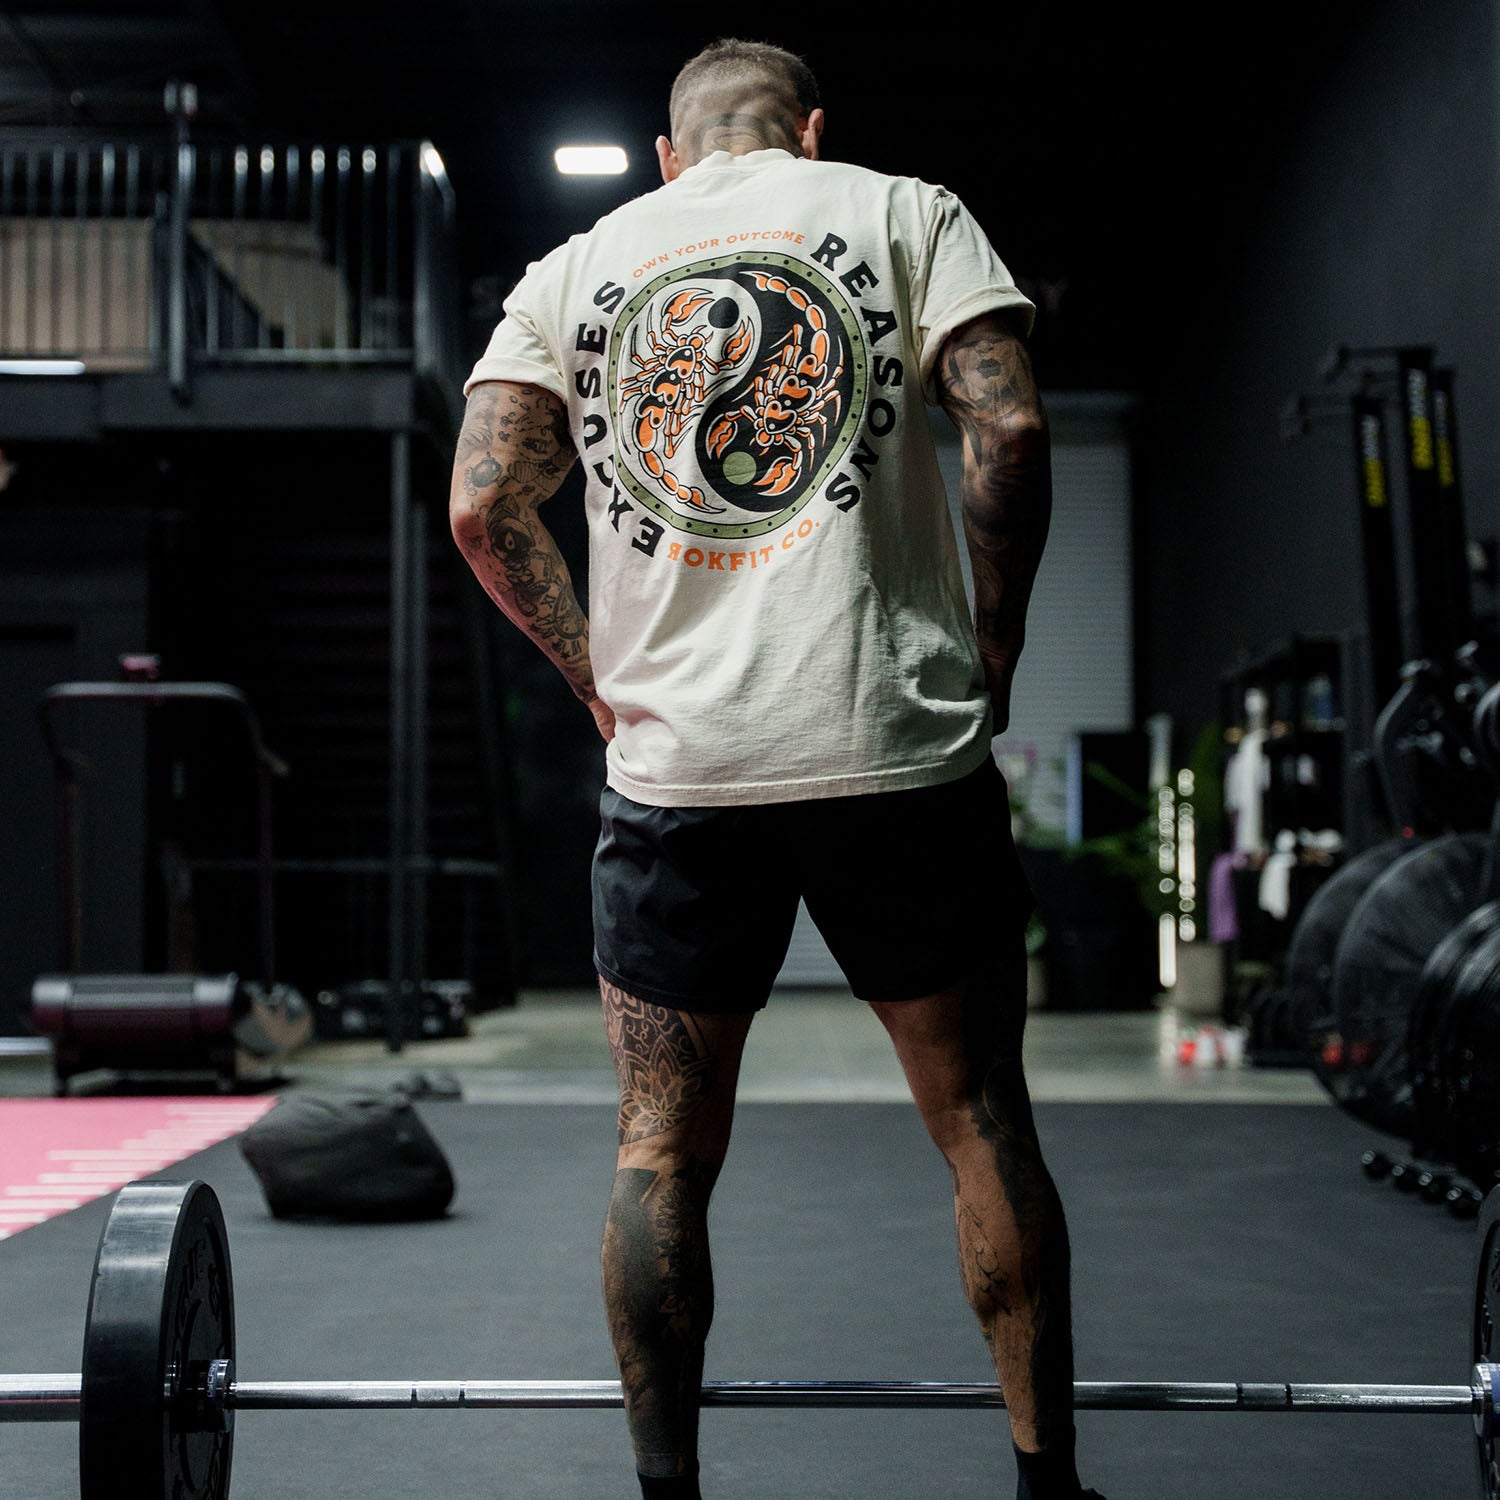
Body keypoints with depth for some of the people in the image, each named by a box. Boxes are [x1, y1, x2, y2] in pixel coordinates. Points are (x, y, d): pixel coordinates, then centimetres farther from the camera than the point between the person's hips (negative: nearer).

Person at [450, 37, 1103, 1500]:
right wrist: (989, 650, 3)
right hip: (896, 749, -1)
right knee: (980, 1119, 11)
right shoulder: (901, 212, 9)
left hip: (674, 767, 1)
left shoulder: (575, 269, 14)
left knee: (662, 1148, 10)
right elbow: (1010, 424, -7)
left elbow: (482, 507, 2)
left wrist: (605, 681, 12)